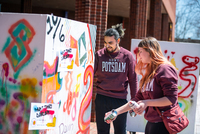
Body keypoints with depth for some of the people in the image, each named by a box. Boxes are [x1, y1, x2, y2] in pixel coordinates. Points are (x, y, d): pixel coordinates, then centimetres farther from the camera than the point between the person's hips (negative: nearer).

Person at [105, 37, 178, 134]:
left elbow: (172, 99, -17)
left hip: (163, 125, -8)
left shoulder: (165, 69, -10)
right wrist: (116, 112, 12)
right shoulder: (149, 73, 16)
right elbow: (138, 99, 16)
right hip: (151, 123, 8)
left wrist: (147, 103, -22)